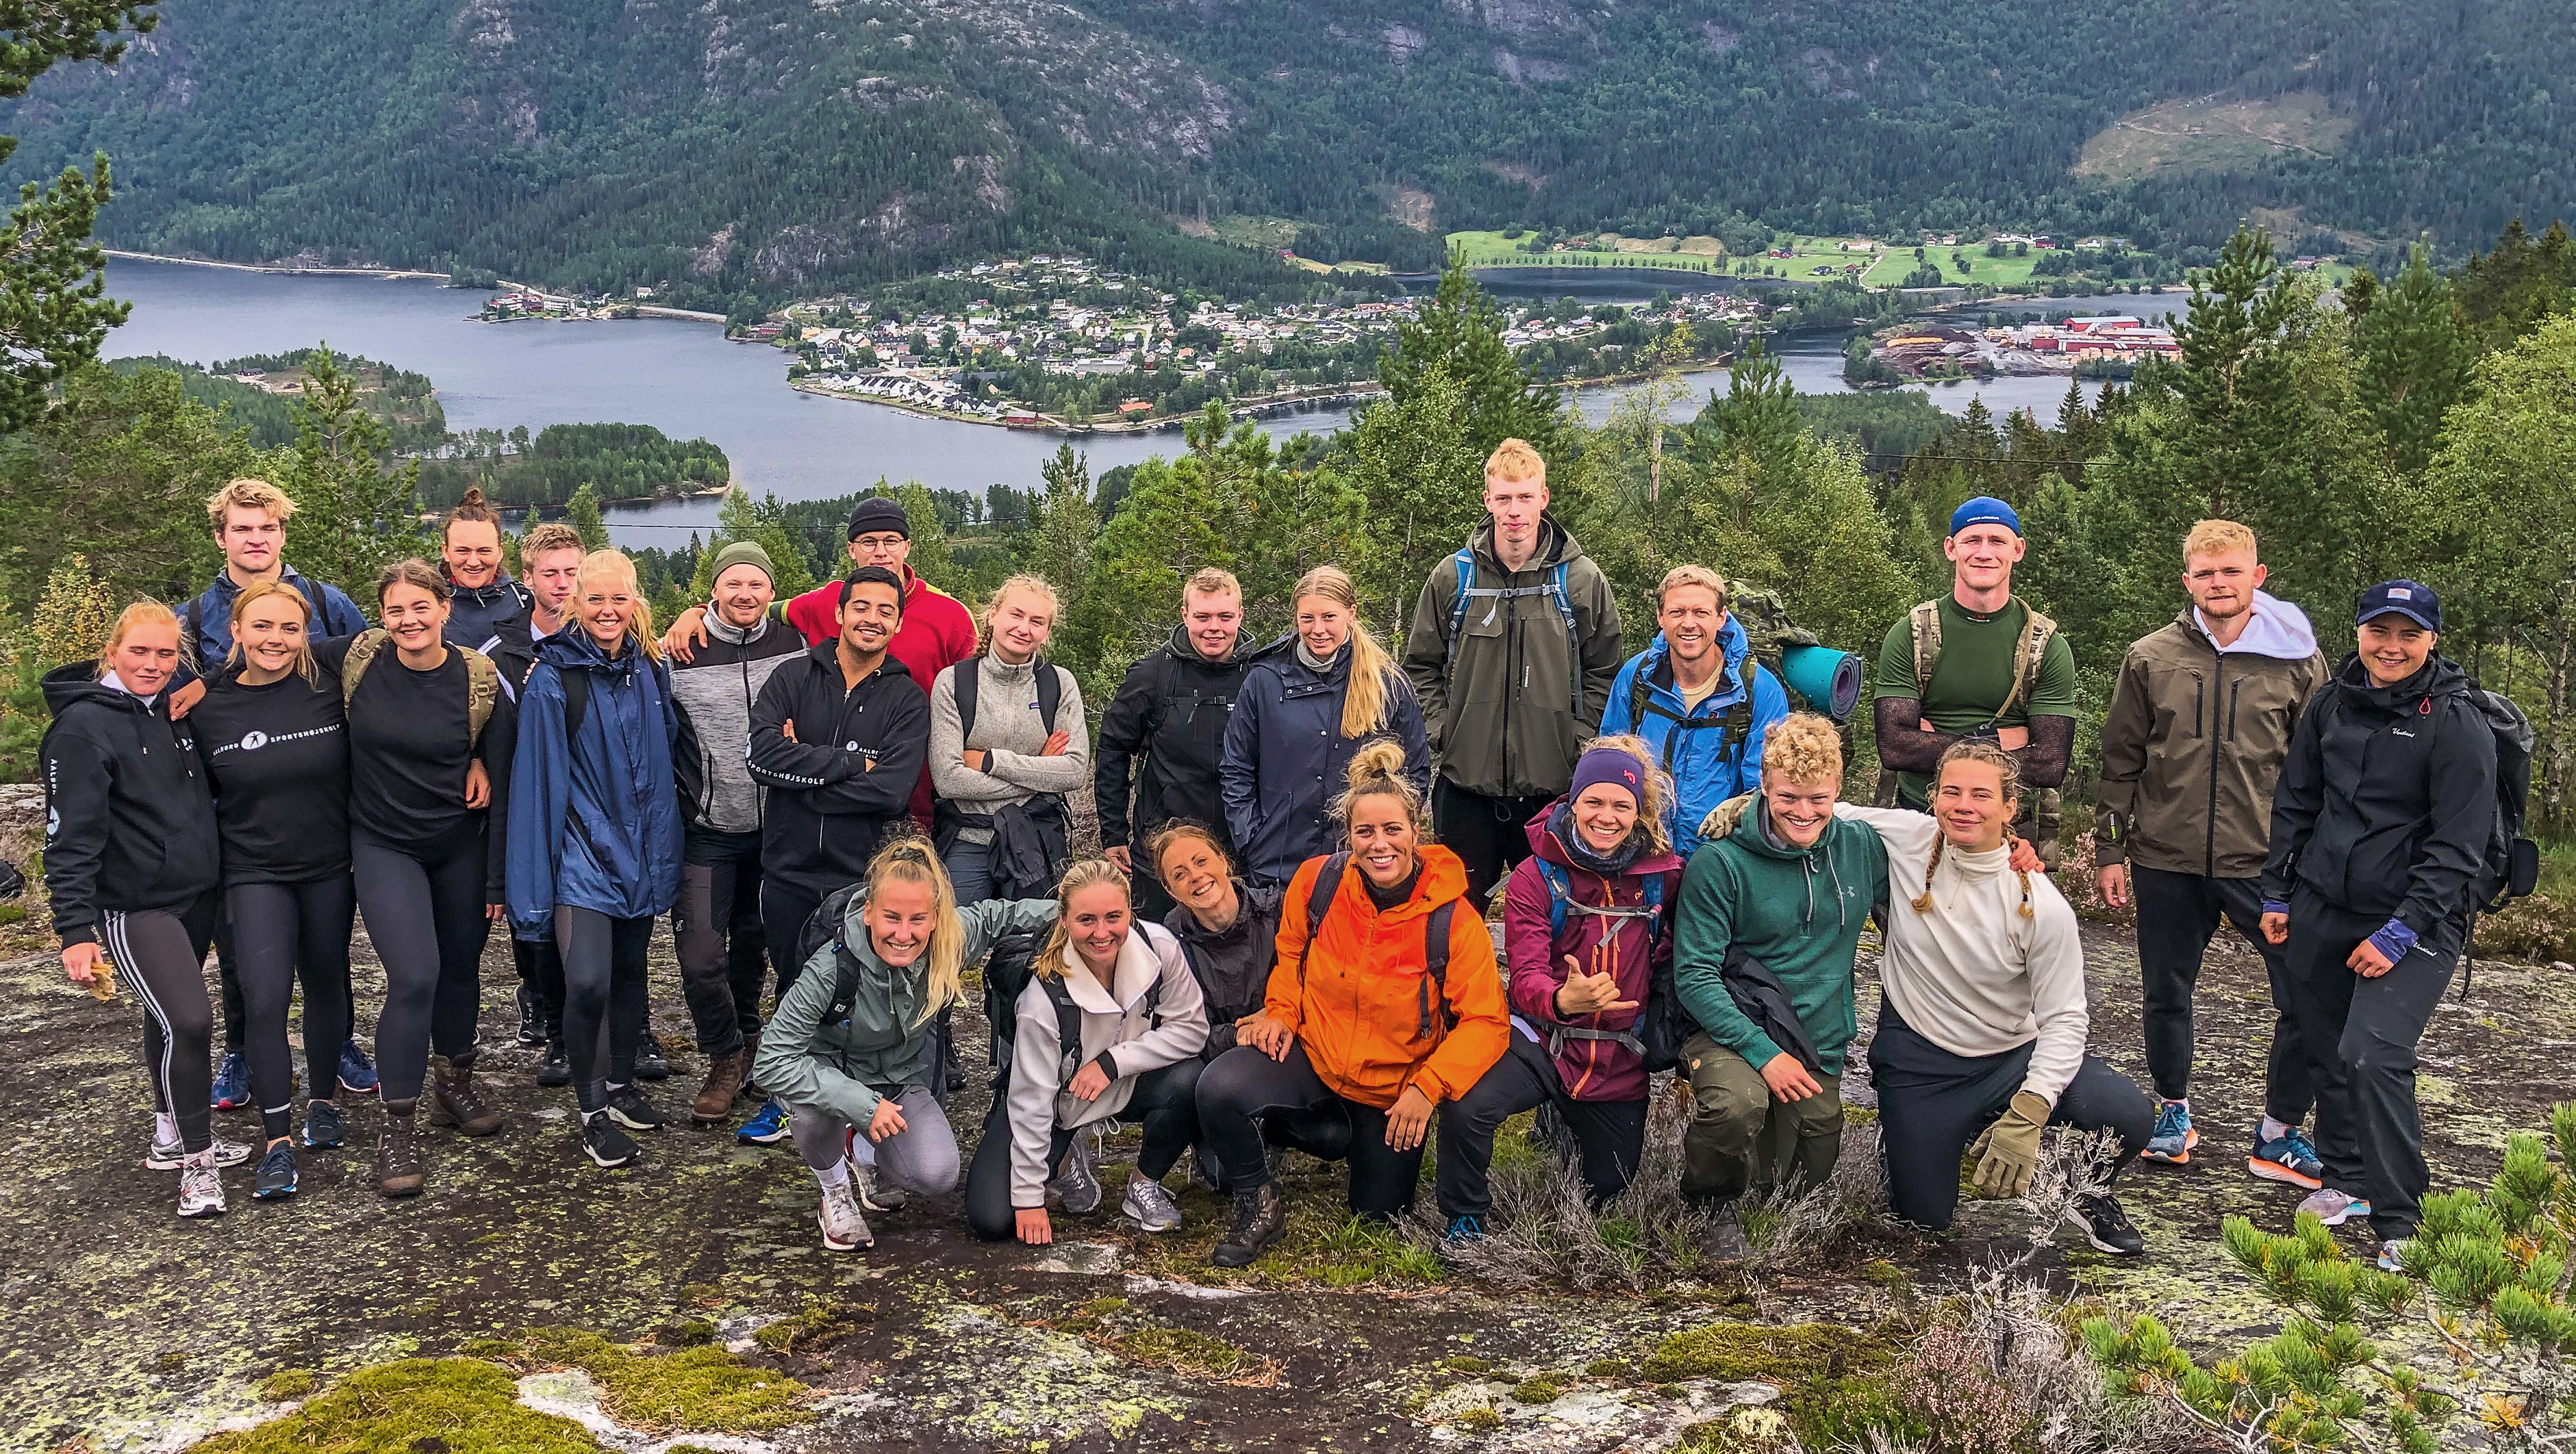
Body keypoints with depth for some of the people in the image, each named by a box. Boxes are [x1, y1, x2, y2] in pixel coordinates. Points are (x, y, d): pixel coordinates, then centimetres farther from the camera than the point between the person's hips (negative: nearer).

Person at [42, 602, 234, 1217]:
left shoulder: (174, 711, 9)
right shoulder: (82, 727, -13)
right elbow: (71, 838, -16)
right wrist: (76, 930, -20)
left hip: (196, 896, 7)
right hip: (134, 907, -7)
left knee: (171, 1016, 17)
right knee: (188, 1021, -16)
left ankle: (172, 1137, 32)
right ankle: (196, 1163, -4)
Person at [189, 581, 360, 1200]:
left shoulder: (330, 691, -8)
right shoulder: (208, 709, -5)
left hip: (330, 867, 1)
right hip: (255, 874, -1)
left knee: (326, 984, 14)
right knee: (265, 999, -11)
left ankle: (322, 1102, 34)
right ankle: (277, 1143, -4)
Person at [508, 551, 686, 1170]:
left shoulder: (651, 670, 5)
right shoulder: (553, 680, -10)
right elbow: (539, 777, -9)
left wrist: (667, 848, 14)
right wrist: (533, 880, -11)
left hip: (643, 847, 5)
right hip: (584, 848, -5)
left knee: (630, 971, 15)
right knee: (588, 981, -15)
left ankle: (621, 1087, 33)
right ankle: (593, 1112, 2)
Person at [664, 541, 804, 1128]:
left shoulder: (795, 644, -1)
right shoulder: (681, 654, -8)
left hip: (776, 828, 2)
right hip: (707, 830, -2)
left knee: (755, 944, 18)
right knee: (701, 957, -7)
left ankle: (742, 1041, 39)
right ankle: (727, 1058, 15)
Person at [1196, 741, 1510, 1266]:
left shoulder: (1451, 918, -20)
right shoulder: (1316, 880, -12)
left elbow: (1485, 1021, -19)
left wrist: (1428, 1086, -29)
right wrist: (1281, 1013, -6)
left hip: (1396, 1085, -1)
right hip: (1312, 1057, 1)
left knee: (1380, 1213, 8)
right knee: (1219, 1090, -27)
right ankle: (1259, 1207, 0)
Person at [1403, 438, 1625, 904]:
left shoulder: (1582, 579, 0)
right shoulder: (1453, 577, 2)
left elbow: (1604, 672, 6)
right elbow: (1421, 666, 10)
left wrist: (1579, 740, -4)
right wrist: (1440, 730, -1)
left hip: (1553, 785, -1)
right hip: (1465, 783, 1)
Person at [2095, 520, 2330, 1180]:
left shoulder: (2297, 661, 1)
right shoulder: (2150, 660, 2)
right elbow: (2121, 761, 7)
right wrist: (2110, 850, 4)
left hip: (2265, 864, -1)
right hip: (2166, 861, 1)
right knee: (2167, 996, 13)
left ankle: (2279, 1132, 9)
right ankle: (2174, 1113, 33)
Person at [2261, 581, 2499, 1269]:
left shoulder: (2457, 723, -11)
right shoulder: (2333, 704, 6)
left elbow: (2457, 845, -13)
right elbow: (2294, 803, 16)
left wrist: (2401, 932, -16)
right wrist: (2278, 894, 13)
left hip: (2414, 922, -6)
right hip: (2322, 909, 6)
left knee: (2372, 1056, -17)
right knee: (2327, 1050, 13)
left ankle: (2398, 1225, -7)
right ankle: (2345, 1180, 33)